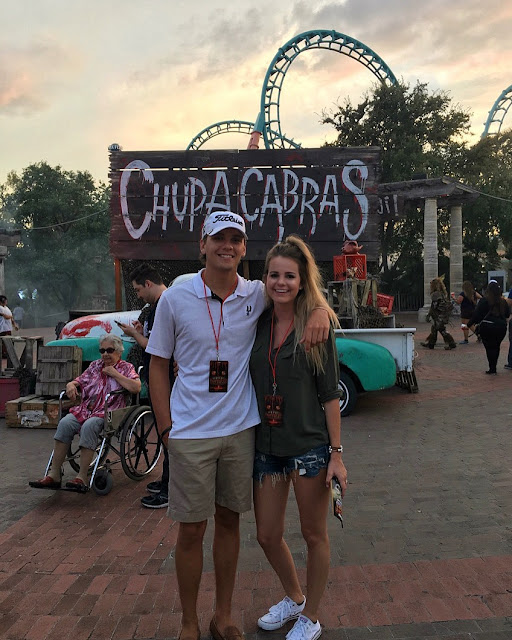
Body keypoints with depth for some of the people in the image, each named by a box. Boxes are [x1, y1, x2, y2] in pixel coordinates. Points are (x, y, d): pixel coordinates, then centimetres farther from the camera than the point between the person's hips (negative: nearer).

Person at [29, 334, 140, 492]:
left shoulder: (126, 367, 10)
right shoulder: (95, 365, 26)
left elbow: (136, 388, -8)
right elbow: (79, 381, 26)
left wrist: (114, 373, -4)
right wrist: (70, 385, 1)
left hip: (108, 413, -5)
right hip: (86, 408, 5)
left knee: (89, 426, -35)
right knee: (65, 423, -25)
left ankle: (82, 478, -31)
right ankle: (54, 475, -23)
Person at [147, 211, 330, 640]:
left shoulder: (258, 295, -2)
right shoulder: (175, 299, -5)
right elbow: (158, 364, 1)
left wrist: (319, 310, -14)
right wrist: (166, 427, -5)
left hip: (241, 429, 2)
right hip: (191, 433, -2)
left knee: (229, 521, 16)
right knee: (191, 529, 8)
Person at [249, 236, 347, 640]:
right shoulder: (258, 323, 2)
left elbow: (330, 393, -8)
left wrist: (337, 454, -9)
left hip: (310, 444, -4)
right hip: (267, 444, 4)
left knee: (314, 535, 12)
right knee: (268, 535, 14)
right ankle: (294, 597, 44)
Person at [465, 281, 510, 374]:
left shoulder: (484, 300, -8)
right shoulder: (503, 301, 5)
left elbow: (477, 314, -10)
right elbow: (508, 314, 15)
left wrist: (469, 325, -3)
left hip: (487, 327, -4)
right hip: (501, 327, 4)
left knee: (490, 348, 2)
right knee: (496, 347, 14)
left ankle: (492, 369, 3)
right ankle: (493, 368, 19)